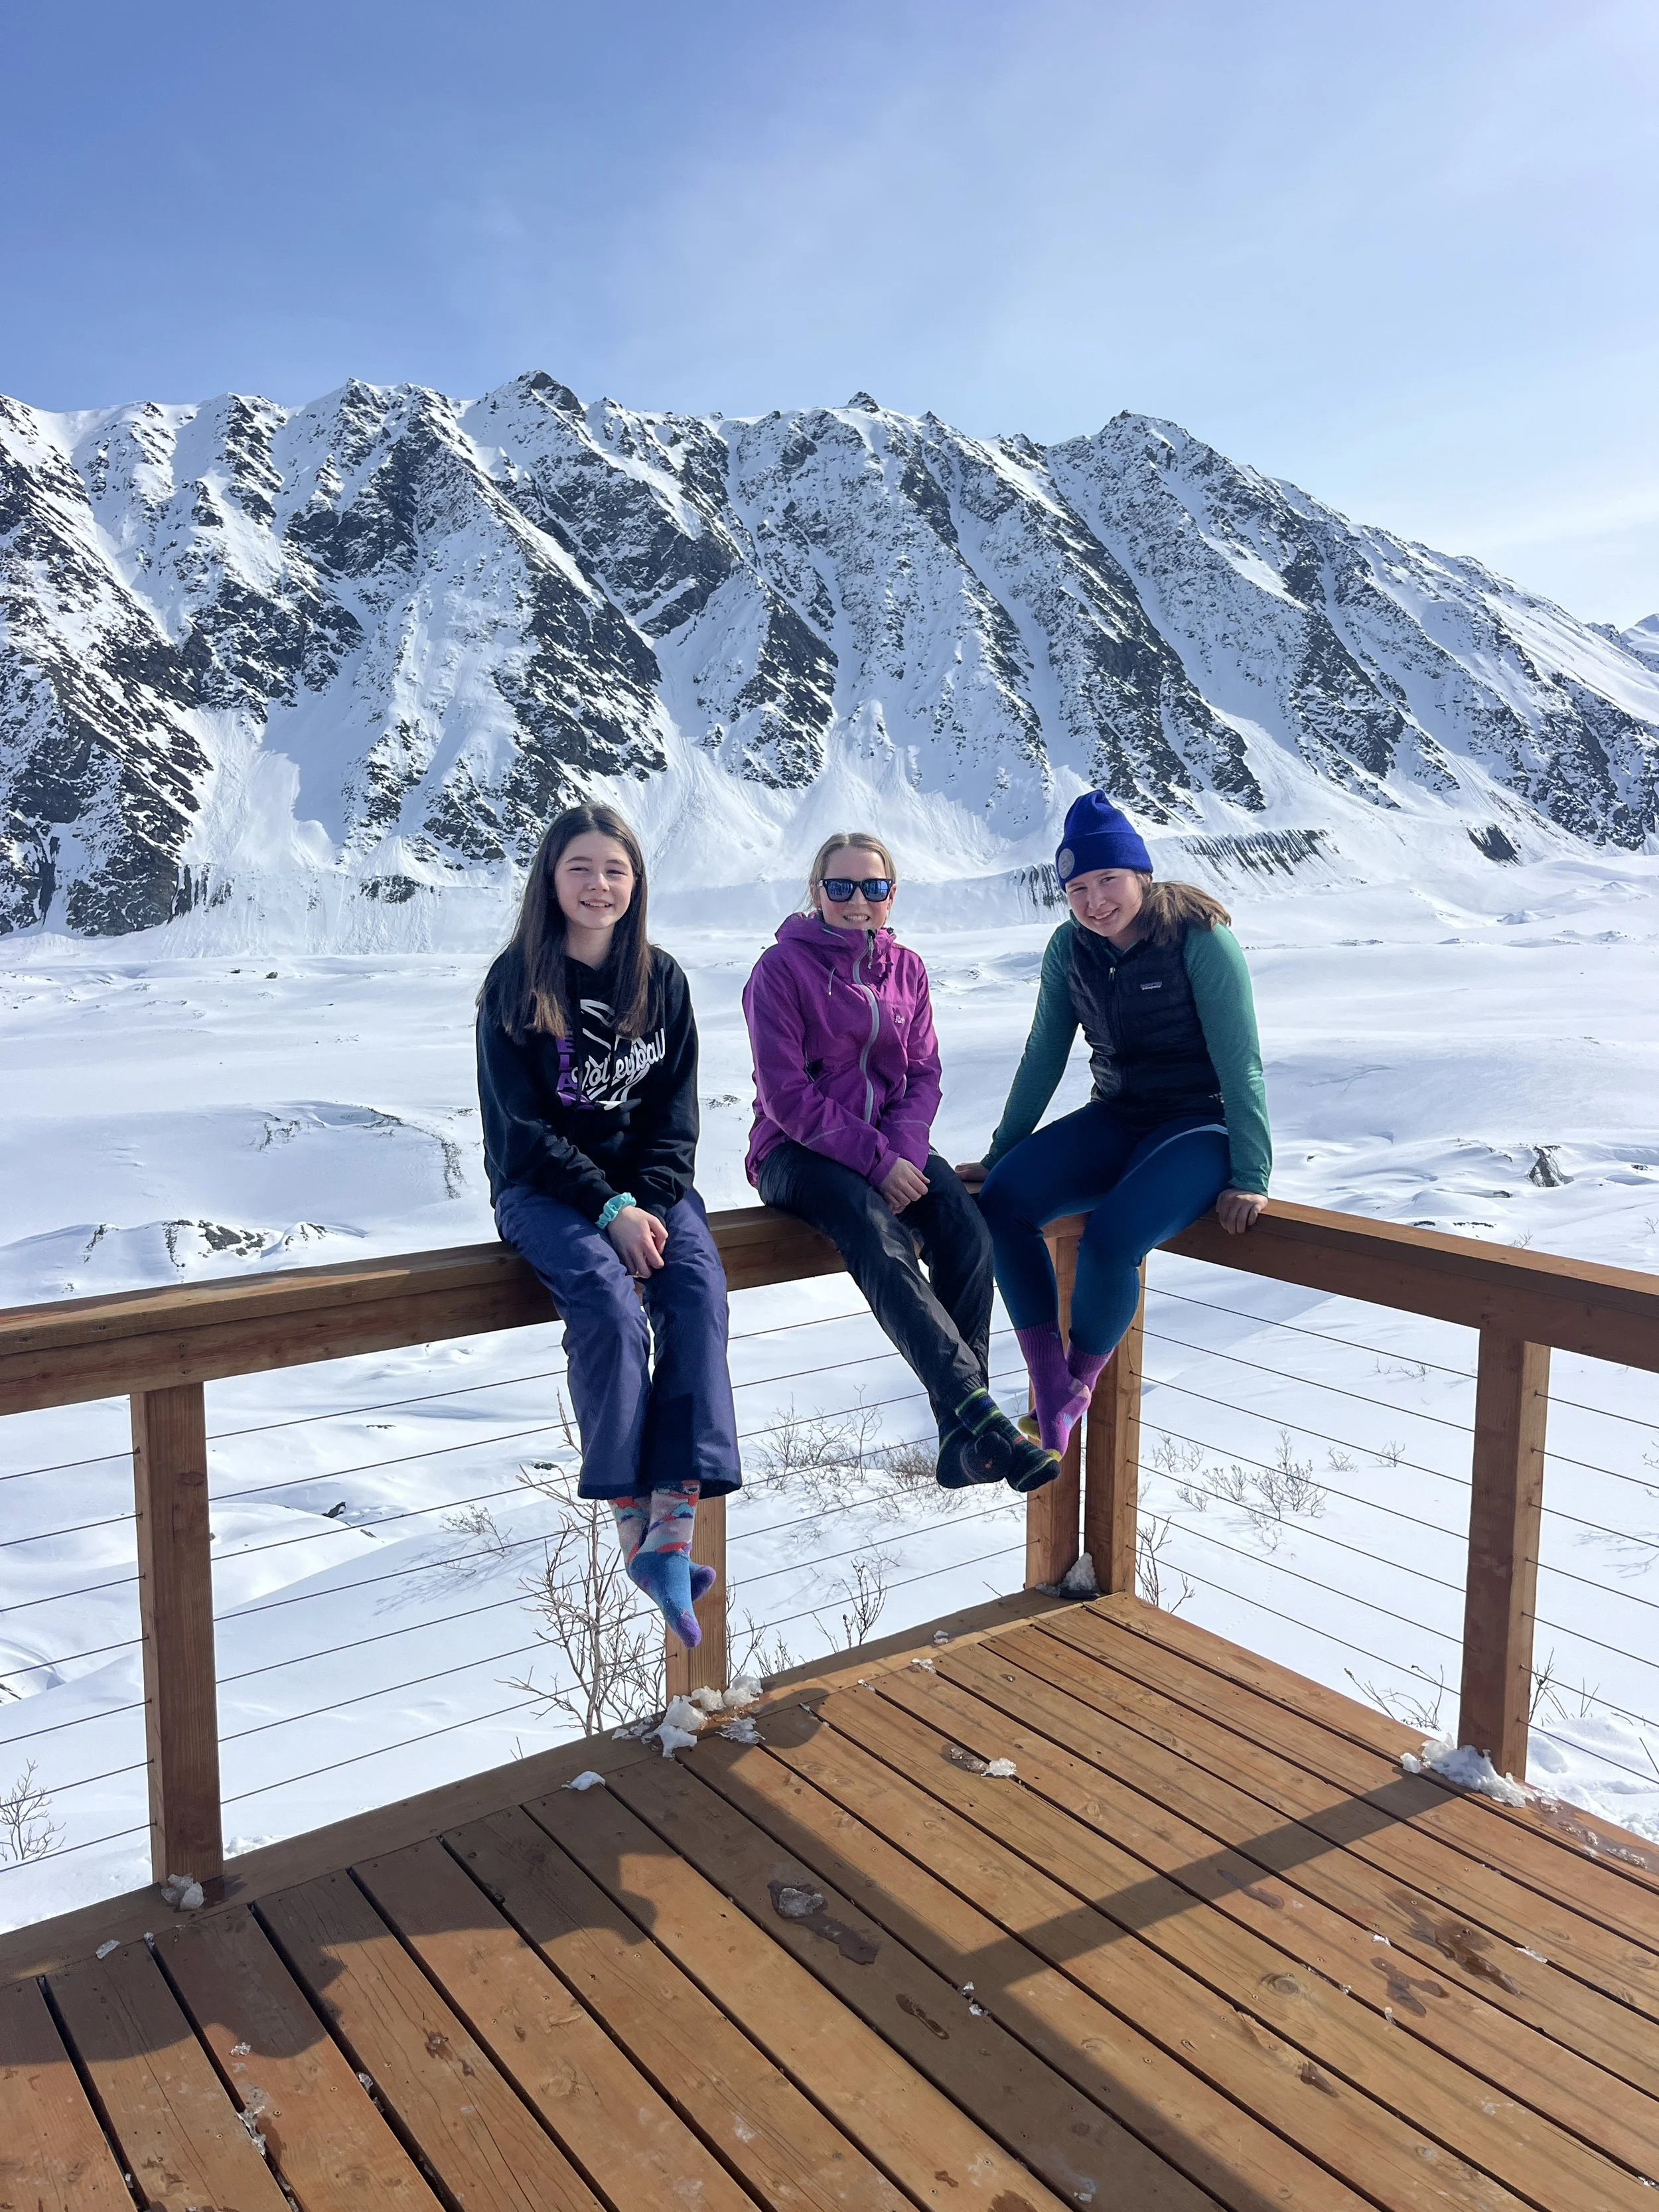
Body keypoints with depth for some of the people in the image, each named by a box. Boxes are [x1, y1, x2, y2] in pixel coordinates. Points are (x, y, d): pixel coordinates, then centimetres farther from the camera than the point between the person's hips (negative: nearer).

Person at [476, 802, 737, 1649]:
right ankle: (632, 1521, -21)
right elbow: (525, 1122, -9)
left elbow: (674, 1110, 5)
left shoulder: (660, 979, 7)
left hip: (646, 1182, 3)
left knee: (698, 1295, -26)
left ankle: (674, 1523, -29)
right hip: (545, 1188, -3)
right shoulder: (517, 982, -3)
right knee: (609, 1303, -32)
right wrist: (608, 1209, -18)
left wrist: (648, 1202, -12)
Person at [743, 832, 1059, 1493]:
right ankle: (979, 1411, -40)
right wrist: (875, 1161, -18)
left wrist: (902, 1150, -12)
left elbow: (924, 1073, 8)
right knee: (880, 1241, -35)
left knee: (967, 1234, -24)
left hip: (892, 1146, 5)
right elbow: (787, 1094, -11)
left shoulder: (904, 967, 11)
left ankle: (961, 1437, -23)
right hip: (798, 1150, -4)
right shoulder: (782, 967, -5)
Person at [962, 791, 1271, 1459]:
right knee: (1001, 1200, -20)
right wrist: (1000, 1154, 10)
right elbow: (1043, 1056, 8)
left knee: (1109, 1239, -32)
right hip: (1116, 1121, 6)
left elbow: (1240, 1063, -15)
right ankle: (1049, 1394, -14)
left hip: (1201, 1128, -5)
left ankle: (1078, 1385, -2)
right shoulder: (1070, 949, 1)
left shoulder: (1201, 941, -15)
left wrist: (1250, 1177, -18)